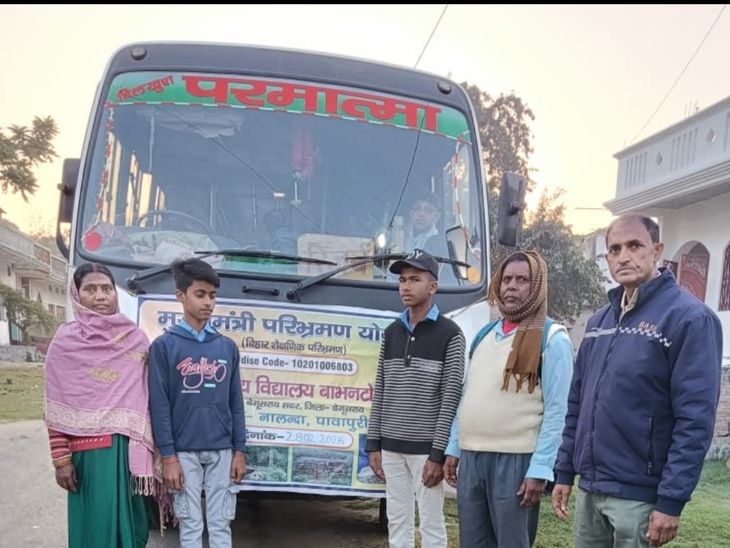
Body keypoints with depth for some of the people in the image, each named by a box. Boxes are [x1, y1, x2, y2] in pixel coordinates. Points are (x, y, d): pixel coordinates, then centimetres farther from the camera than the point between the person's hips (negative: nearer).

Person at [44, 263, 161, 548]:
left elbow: (148, 397, 7)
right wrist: (61, 458, -7)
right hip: (89, 449, -3)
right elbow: (56, 408, -3)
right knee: (97, 523, 1)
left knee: (133, 522, 10)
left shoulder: (137, 338, 5)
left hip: (131, 446, 3)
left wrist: (150, 447, 3)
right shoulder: (65, 341, -2)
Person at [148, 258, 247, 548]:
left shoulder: (227, 347, 6)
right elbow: (159, 405, -5)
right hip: (184, 451, -2)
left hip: (222, 450, 3)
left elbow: (235, 402, 8)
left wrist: (240, 451, 4)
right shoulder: (164, 346, -3)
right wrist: (168, 456, -10)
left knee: (221, 524, 9)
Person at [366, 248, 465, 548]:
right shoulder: (391, 333, 9)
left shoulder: (449, 334, -7)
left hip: (425, 449, -5)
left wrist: (438, 454, -14)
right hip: (391, 447, 5)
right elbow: (380, 393, 11)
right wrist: (373, 444, 7)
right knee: (397, 522, 11)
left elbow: (450, 399, -11)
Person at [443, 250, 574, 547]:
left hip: (516, 460, -6)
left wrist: (540, 469, -17)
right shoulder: (485, 333, 13)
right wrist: (453, 448, 12)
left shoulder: (552, 338, -7)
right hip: (471, 458, 6)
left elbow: (557, 410, -12)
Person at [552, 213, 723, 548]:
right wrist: (564, 472, 12)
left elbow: (696, 418, -15)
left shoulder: (689, 318, -10)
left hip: (639, 495, -6)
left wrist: (671, 501, -17)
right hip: (588, 489, 6)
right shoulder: (599, 321, 10)